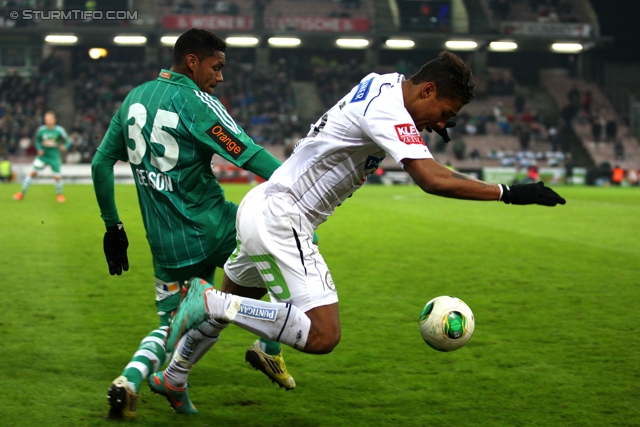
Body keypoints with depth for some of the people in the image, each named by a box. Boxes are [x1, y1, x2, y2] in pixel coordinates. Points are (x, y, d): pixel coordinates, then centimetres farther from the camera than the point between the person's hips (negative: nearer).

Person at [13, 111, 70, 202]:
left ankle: (60, 194, 23)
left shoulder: (59, 130, -9)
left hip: (54, 157, -1)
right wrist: (39, 149, -5)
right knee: (33, 172, -9)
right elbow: (37, 140, 13)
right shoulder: (41, 129, -2)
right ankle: (22, 193, 1)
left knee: (57, 176, -5)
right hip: (43, 156, 1)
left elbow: (67, 141, -2)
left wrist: (64, 146, -24)